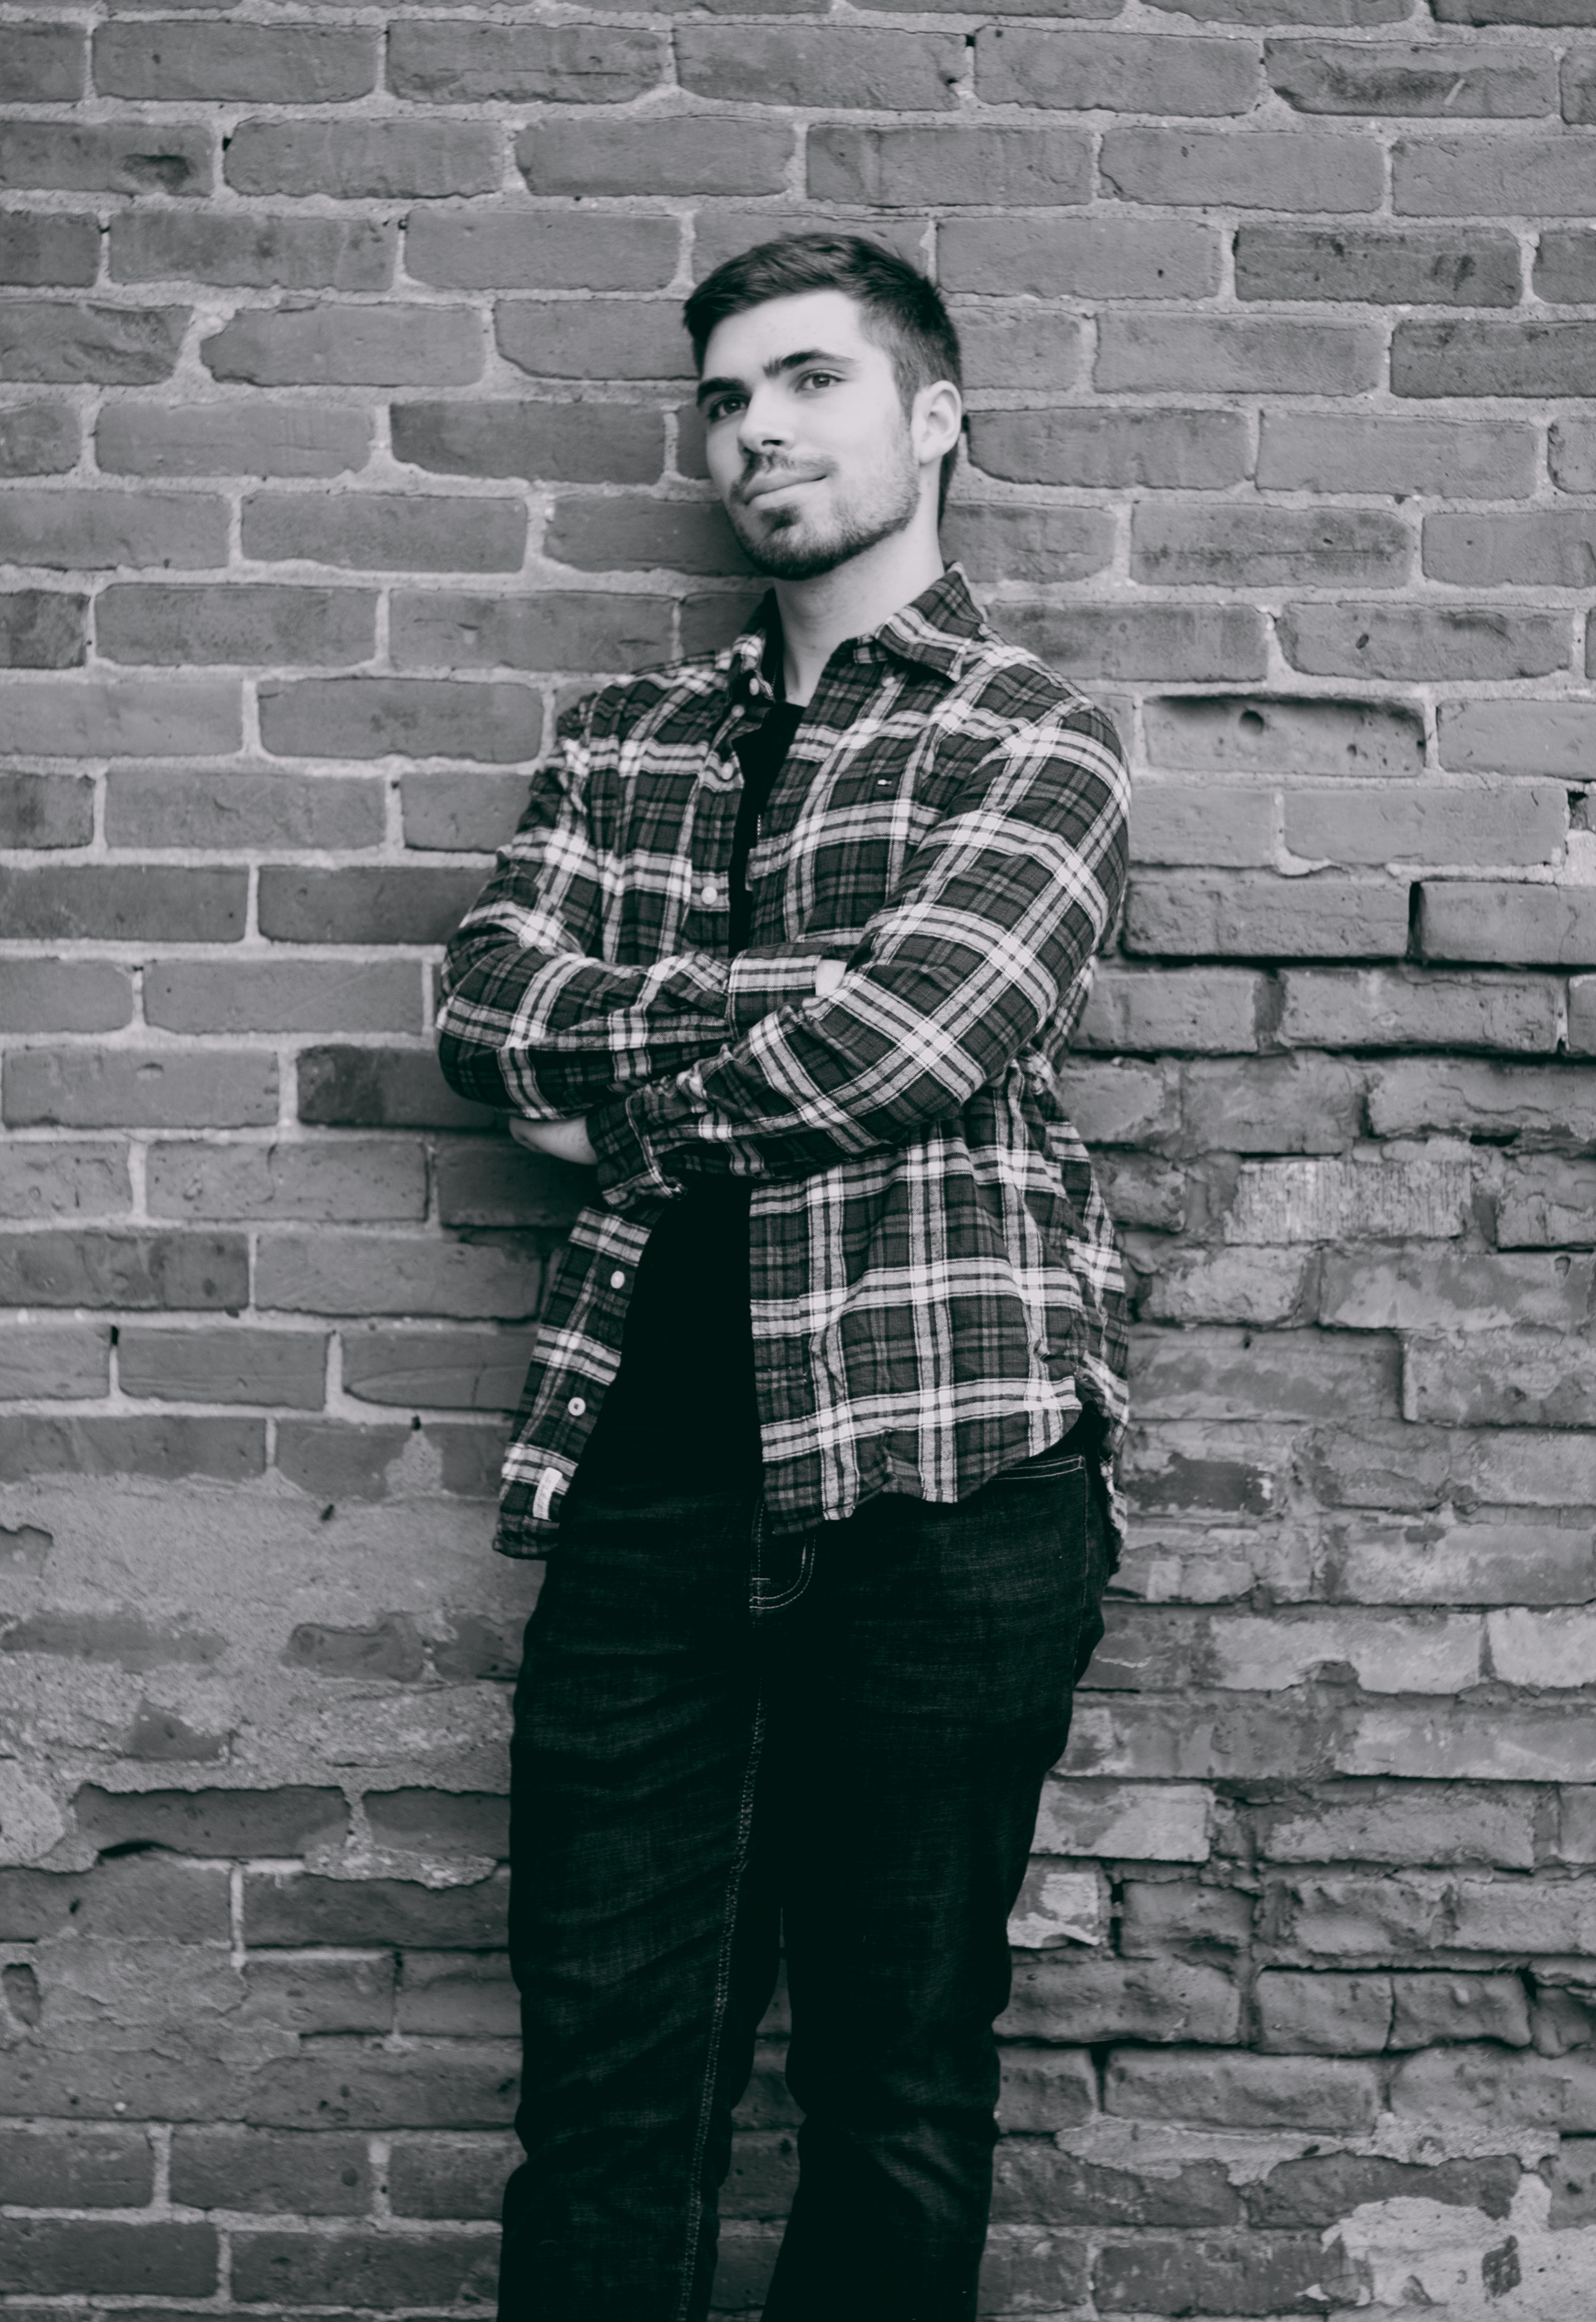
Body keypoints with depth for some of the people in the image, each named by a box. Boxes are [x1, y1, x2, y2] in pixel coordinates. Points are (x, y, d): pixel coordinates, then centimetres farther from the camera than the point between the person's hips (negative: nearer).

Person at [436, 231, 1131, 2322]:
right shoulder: (624, 742, 19)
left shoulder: (1038, 744, 4)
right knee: (606, 2087, 5)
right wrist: (799, 1005, -6)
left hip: (939, 1464, -3)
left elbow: (898, 1049, -12)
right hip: (651, 1463, 3)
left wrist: (616, 1085, 0)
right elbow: (489, 1013, 4)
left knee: (900, 2095, 8)